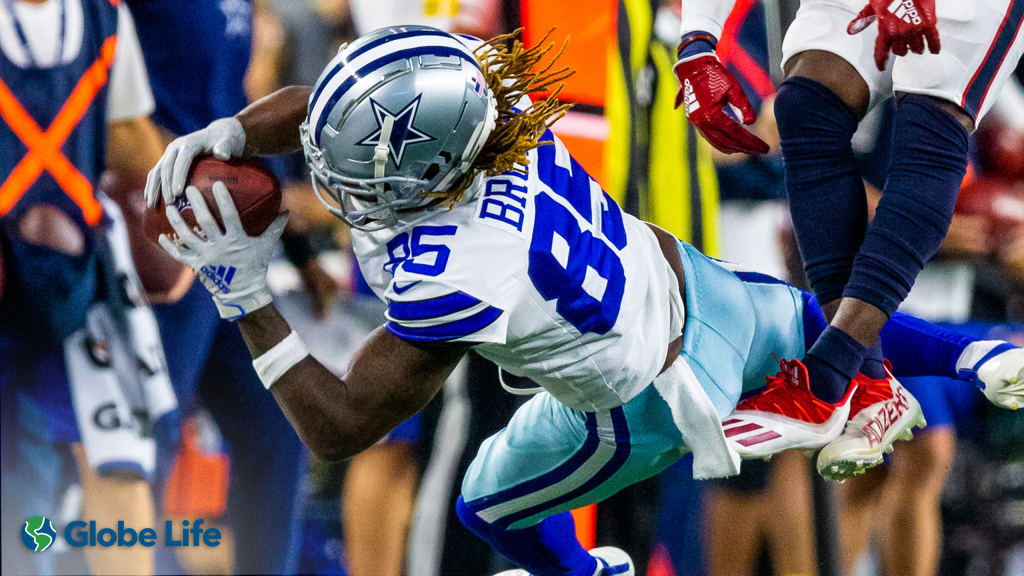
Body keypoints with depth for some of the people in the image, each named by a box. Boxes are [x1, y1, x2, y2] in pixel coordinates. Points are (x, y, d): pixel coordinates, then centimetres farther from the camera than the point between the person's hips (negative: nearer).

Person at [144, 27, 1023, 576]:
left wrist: (247, 300, -36)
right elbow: (313, 109, -7)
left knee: (492, 502, 25)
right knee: (803, 317, 39)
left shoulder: (451, 286, -42)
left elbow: (337, 430, -34)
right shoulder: (471, 99, -24)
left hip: (646, 411, -5)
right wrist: (224, 135, -25)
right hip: (685, 279, 5)